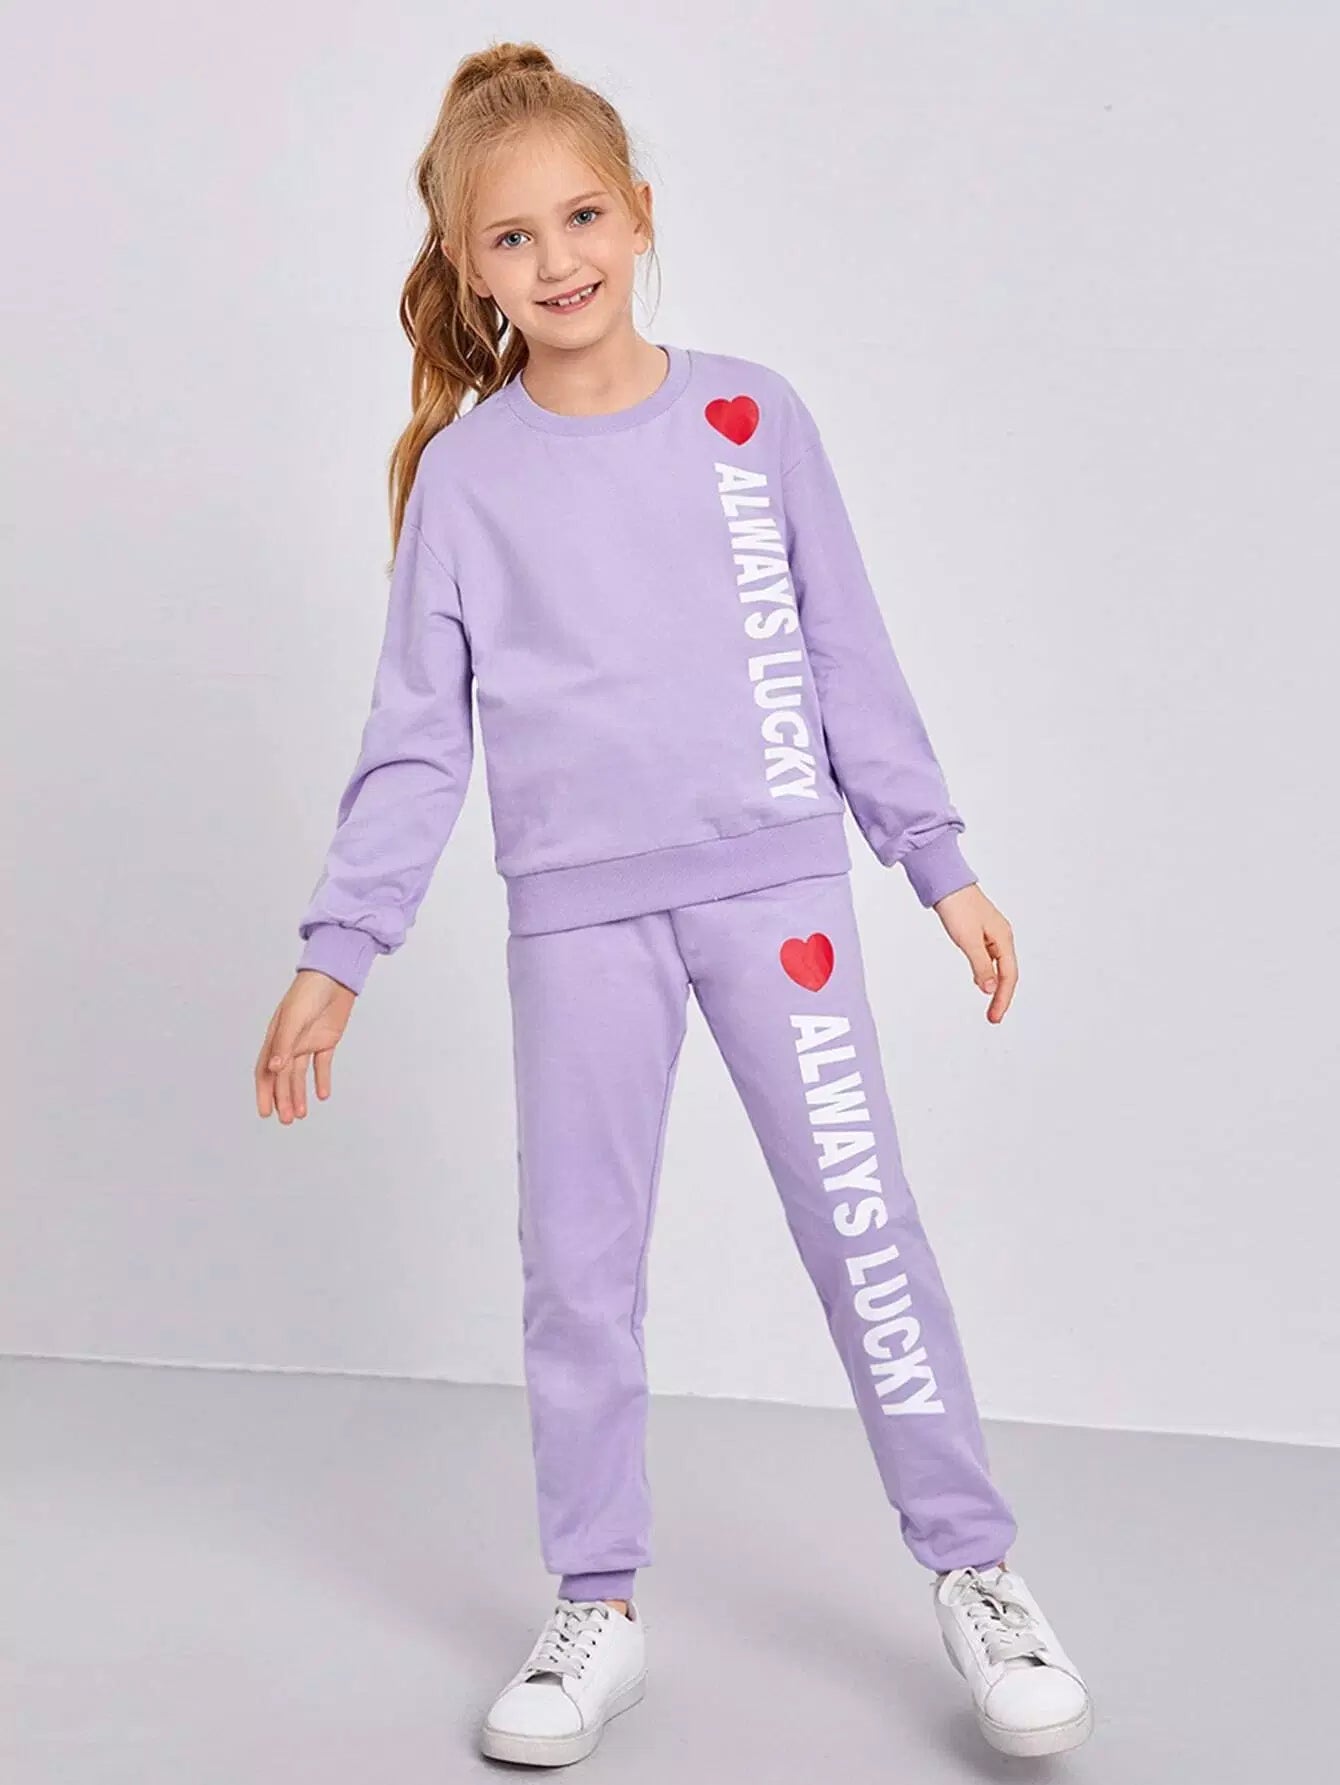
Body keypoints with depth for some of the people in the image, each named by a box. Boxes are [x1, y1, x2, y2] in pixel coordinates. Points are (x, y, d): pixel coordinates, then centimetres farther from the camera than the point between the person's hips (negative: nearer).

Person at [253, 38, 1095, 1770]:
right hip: (576, 911, 1)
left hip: (774, 877, -1)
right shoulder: (465, 471, 2)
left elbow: (847, 655, 7)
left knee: (861, 1219, -1)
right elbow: (416, 733, 4)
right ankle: (596, 1611, 20)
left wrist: (941, 863, 6)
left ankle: (977, 1573, 13)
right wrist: (337, 948, -1)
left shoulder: (750, 414, 2)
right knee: (577, 1262, 5)